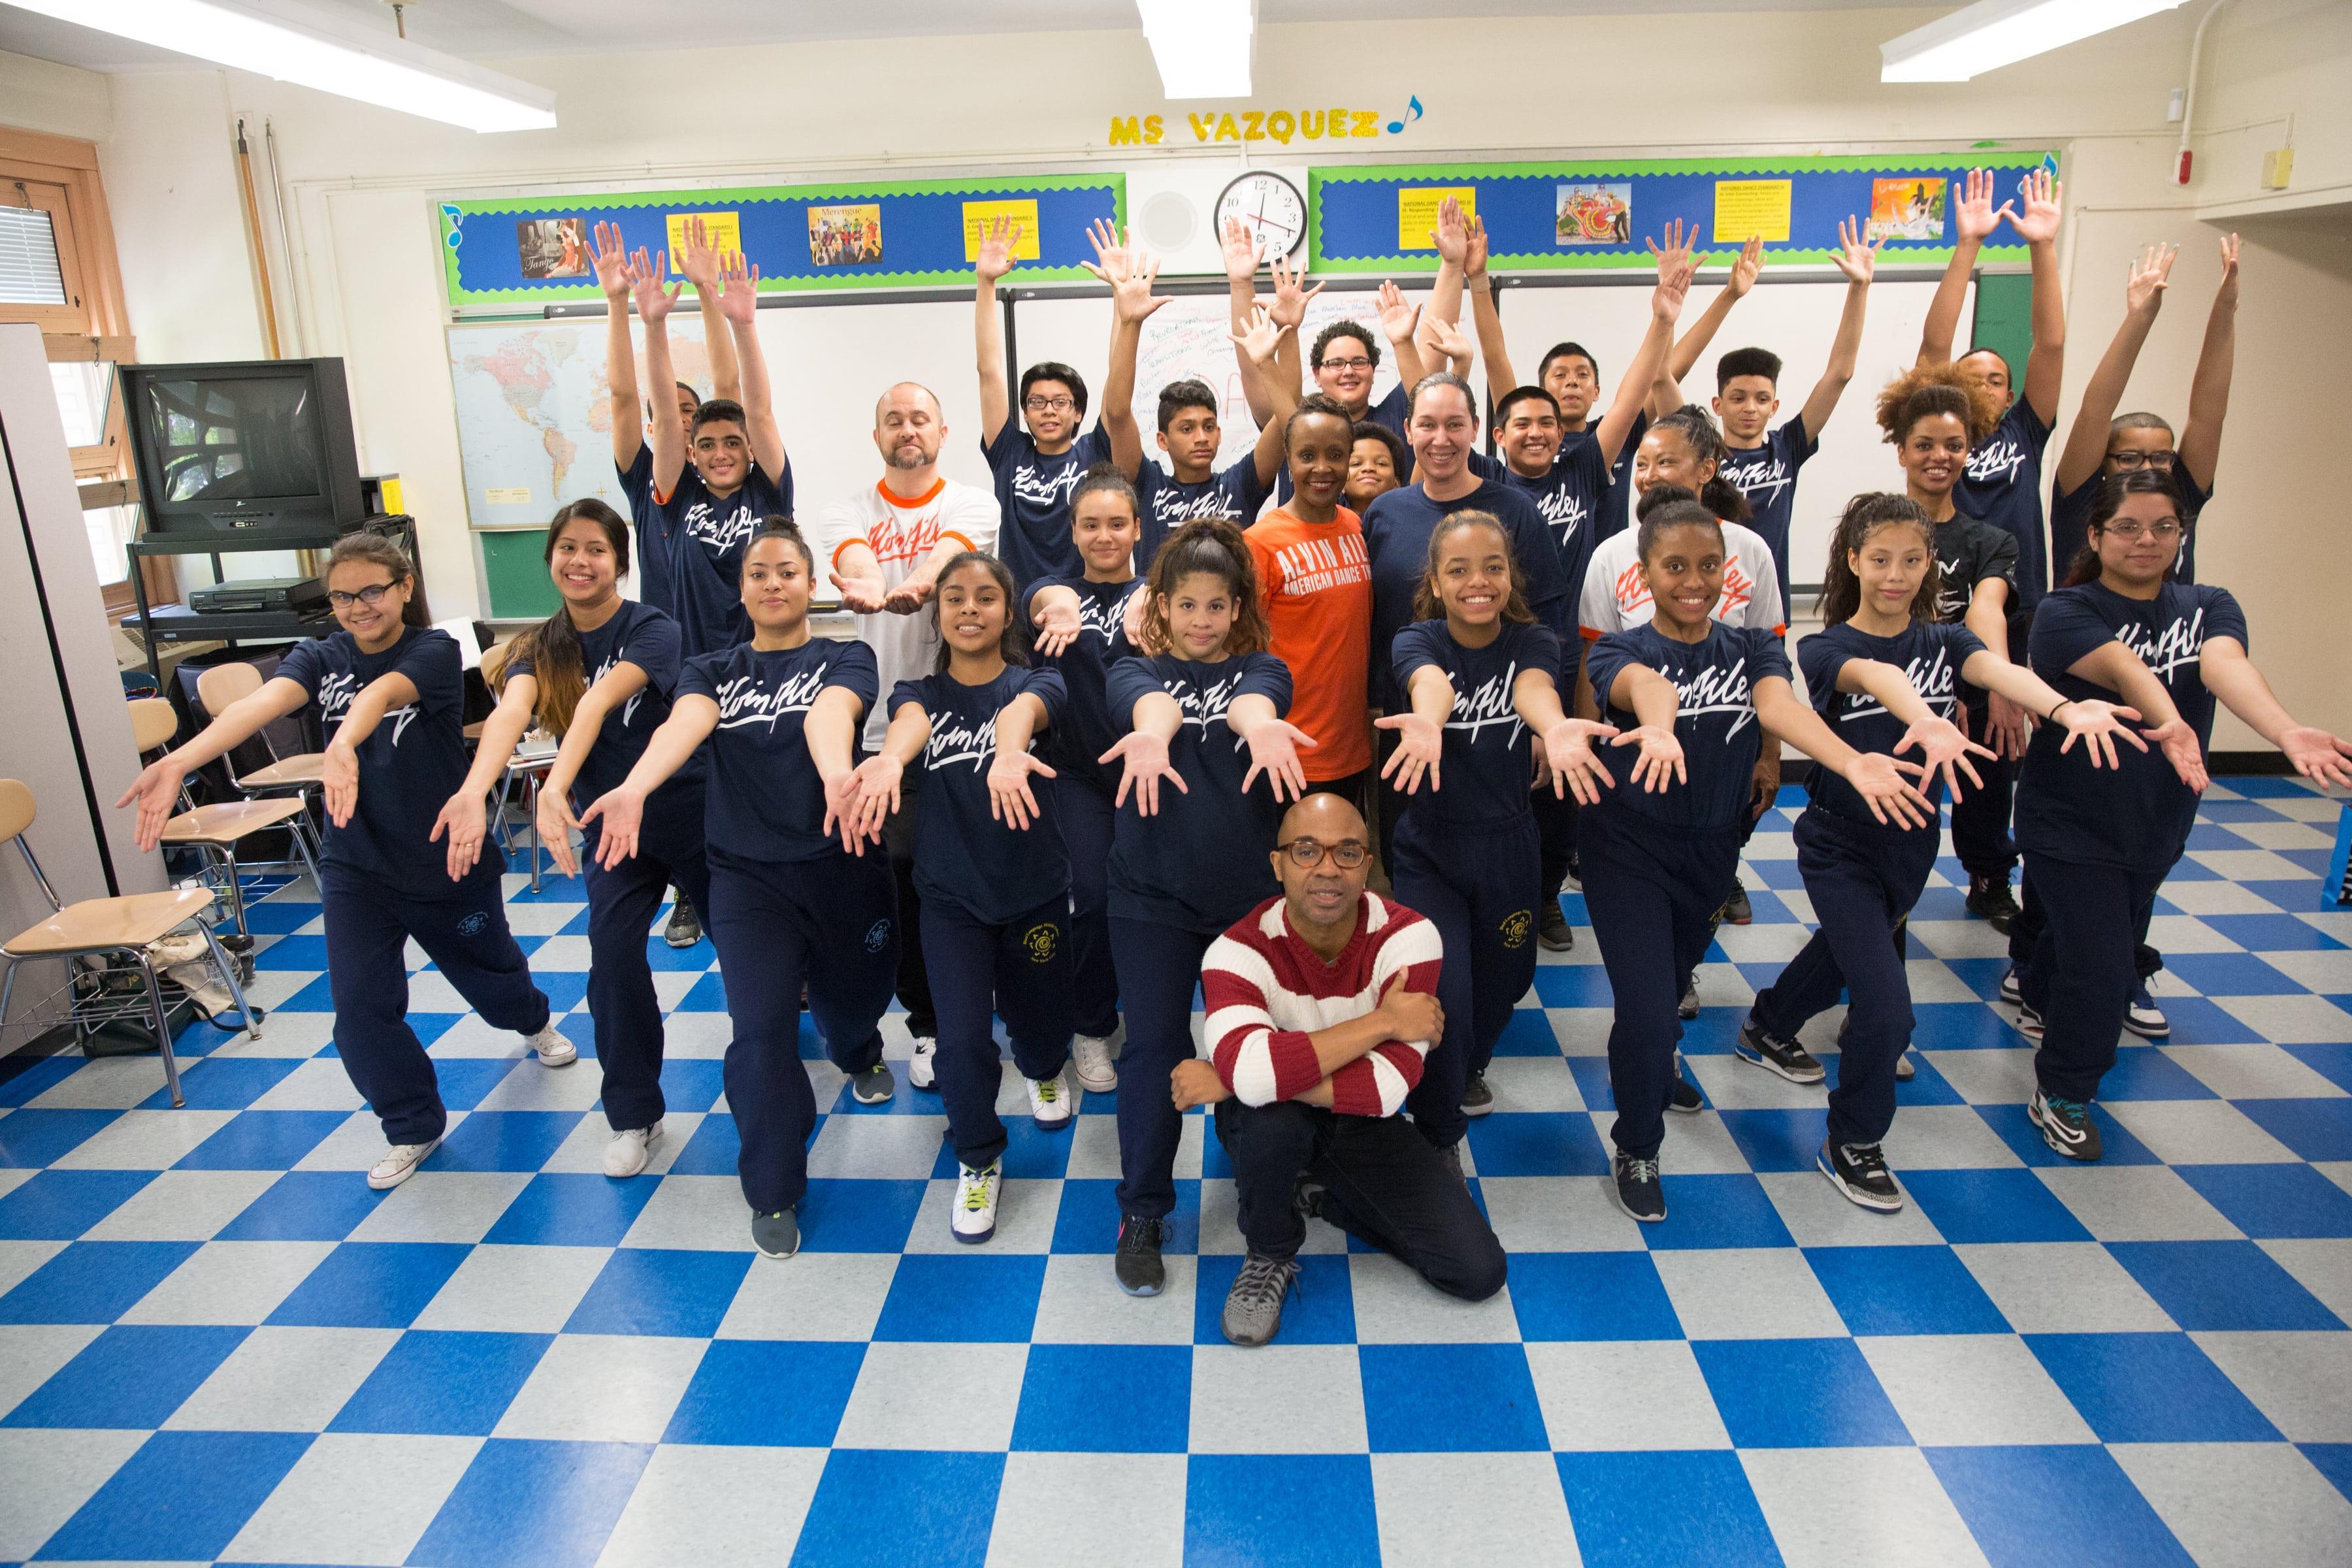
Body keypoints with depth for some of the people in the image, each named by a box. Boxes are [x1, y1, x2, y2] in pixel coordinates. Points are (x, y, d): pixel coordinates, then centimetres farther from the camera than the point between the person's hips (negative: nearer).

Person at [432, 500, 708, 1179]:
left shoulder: (651, 630, -16)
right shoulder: (538, 649, -4)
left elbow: (599, 701, -35)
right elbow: (511, 710, -26)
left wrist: (555, 788, -50)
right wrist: (473, 791, -45)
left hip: (687, 811, -3)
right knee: (612, 955, -10)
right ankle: (634, 1116, 5)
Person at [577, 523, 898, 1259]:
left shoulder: (844, 658, -1)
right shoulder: (713, 670, 5)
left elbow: (830, 712, -26)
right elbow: (685, 722, -18)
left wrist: (836, 772, -50)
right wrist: (634, 787, -41)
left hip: (842, 865, 0)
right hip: (747, 873, 0)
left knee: (856, 1000, 17)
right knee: (761, 1030, -11)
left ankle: (858, 1053, 57)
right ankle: (774, 1191, 11)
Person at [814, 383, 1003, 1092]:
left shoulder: (973, 505, 4)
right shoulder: (845, 515, 8)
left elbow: (948, 553, -19)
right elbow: (854, 559, -17)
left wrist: (914, 585, -43)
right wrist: (865, 587, -42)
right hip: (884, 727, 1)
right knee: (905, 880, 6)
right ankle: (928, 1023, 23)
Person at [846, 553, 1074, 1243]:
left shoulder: (1035, 681, -5)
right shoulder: (919, 692, -2)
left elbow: (1025, 711, -31)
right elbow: (911, 720, -28)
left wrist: (1010, 749, -57)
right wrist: (890, 757, -53)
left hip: (1034, 891, 0)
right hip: (952, 895, 0)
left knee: (1036, 1016, 16)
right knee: (963, 1037, -7)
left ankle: (1043, 1072, 54)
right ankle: (979, 1160, 20)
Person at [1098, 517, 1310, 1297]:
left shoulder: (1261, 669, 6)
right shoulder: (1136, 671, 5)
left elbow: (1255, 700, -21)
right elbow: (1149, 701, -22)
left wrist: (1261, 727, -47)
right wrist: (1151, 734, -48)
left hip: (1249, 891, 1)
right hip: (1152, 892, -1)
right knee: (1155, 1048, -1)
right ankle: (1141, 1213, 14)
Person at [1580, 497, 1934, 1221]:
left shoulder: (1752, 648, -3)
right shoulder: (1619, 650, -12)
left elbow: (1779, 704, -25)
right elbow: (1645, 685, -38)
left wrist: (1850, 761, -47)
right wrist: (1659, 729, -63)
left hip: (1710, 850, 4)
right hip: (1629, 845, -4)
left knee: (1675, 974, 24)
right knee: (1647, 1010, -13)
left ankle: (1656, 1060, 59)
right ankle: (1637, 1150, 13)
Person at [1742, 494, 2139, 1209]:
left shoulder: (1945, 640, -4)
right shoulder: (1824, 648, -16)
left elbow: (1999, 670, -27)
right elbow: (1876, 675, -40)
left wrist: (2066, 708, -50)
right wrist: (1927, 721, -64)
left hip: (1912, 843, 5)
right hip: (1840, 846, -5)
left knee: (1844, 952, 26)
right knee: (1885, 1004, -13)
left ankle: (1768, 1025, 56)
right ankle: (1851, 1145, 8)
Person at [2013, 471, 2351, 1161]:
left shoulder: (2208, 607, -3)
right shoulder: (2065, 612, -15)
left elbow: (2226, 664, -26)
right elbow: (2123, 668, -36)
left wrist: (2286, 731, -47)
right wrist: (2167, 724, -57)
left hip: (2157, 824, 5)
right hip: (2069, 821, -5)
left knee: (2115, 940, 24)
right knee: (2101, 966, -9)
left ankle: (2038, 994, 56)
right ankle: (2060, 1094, 14)